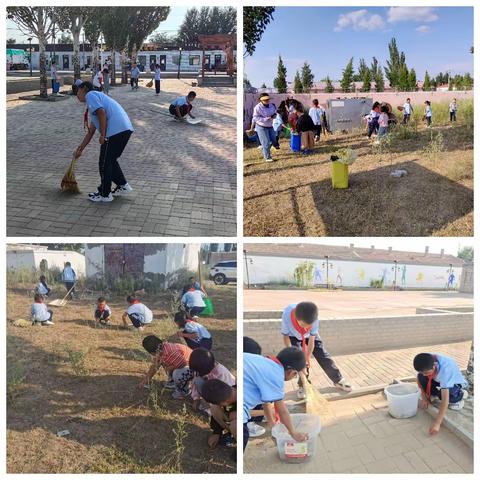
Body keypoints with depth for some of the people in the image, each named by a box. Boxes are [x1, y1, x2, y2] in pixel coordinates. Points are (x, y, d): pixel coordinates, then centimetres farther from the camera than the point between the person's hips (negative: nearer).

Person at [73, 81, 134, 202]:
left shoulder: (90, 95, 5)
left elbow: (101, 112, -14)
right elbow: (91, 132, 35)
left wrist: (103, 135, -10)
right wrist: (80, 149, 38)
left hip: (116, 130, -9)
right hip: (125, 129, 9)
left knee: (104, 163, 4)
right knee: (111, 160, 23)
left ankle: (104, 194, 14)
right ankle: (123, 185, 29)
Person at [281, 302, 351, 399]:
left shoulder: (313, 318, -39)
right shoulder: (287, 314, -43)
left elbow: (311, 340, -27)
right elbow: (286, 336, -26)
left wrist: (307, 359, -25)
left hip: (310, 335, 1)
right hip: (293, 336, -1)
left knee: (323, 356, 0)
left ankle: (338, 380, 18)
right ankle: (302, 385, 6)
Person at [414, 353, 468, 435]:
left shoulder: (445, 369, -42)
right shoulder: (427, 362, -28)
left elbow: (445, 398, -45)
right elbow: (419, 377, -7)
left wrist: (437, 423, -48)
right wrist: (424, 397, -15)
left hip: (456, 384, -5)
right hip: (439, 381, 5)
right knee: (421, 378, -24)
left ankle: (460, 395, -2)